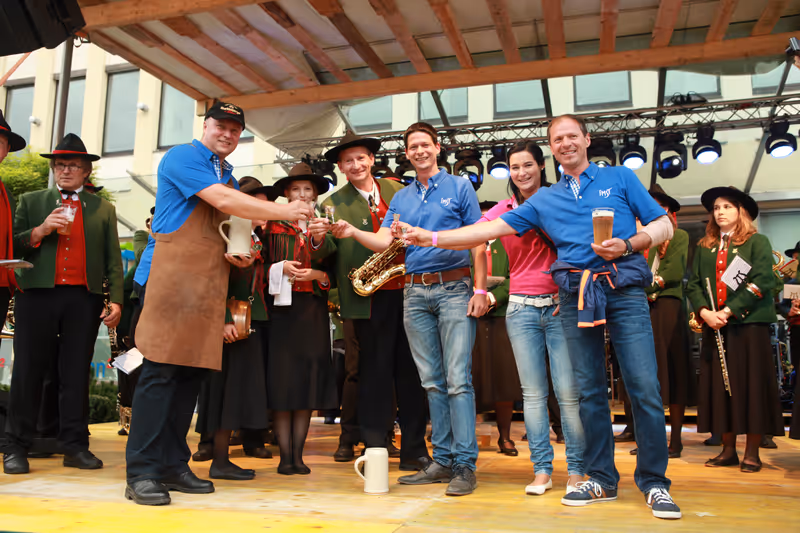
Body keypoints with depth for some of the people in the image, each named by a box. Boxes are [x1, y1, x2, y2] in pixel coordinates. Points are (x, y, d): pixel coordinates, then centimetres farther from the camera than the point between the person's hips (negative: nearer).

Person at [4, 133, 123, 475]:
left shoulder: (103, 210, 15)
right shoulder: (30, 201, 15)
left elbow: (113, 259, 10)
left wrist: (116, 300, -1)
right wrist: (40, 231, -9)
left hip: (84, 299, 0)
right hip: (38, 295, 0)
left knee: (76, 373, 3)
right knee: (29, 370, 2)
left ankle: (75, 445, 9)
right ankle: (17, 447, 9)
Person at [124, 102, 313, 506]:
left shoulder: (228, 175, 23)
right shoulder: (183, 157, -2)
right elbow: (222, 201, -16)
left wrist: (234, 253, 8)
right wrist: (284, 211, -14)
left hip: (207, 283, 8)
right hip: (171, 276, -7)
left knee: (192, 373, 6)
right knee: (160, 371, -10)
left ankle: (172, 465, 14)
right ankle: (141, 473, -4)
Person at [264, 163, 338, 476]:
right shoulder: (274, 227, 9)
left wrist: (318, 275, -8)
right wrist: (281, 268, -10)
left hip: (313, 310, 2)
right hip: (281, 308, -1)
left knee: (308, 380, 1)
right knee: (281, 379, -4)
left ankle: (298, 454, 9)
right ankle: (285, 455, 3)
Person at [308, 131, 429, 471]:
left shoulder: (396, 191, 14)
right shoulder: (334, 204, 5)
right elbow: (328, 249, -5)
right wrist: (319, 238, -27)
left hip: (407, 290, 3)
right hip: (370, 299, -3)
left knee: (411, 372, 7)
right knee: (375, 372, 2)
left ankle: (414, 451, 18)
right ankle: (374, 450, 14)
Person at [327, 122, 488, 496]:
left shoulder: (459, 187, 5)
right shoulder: (401, 198, 16)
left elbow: (478, 241, 0)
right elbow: (384, 242, 6)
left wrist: (480, 289, -9)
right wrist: (353, 233, -13)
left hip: (454, 288, -4)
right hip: (415, 293, 5)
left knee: (458, 378, -9)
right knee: (432, 381, 8)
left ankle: (465, 465, -2)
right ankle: (442, 460, 16)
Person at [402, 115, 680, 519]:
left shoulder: (619, 178, 12)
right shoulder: (544, 200, 18)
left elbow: (663, 226, 9)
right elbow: (493, 228, 12)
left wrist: (627, 245, -11)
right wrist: (432, 238, 5)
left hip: (624, 288, -2)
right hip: (576, 296, 3)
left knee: (645, 389, -7)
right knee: (589, 391, 5)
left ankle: (654, 483, 6)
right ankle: (601, 479, 17)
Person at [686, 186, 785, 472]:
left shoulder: (757, 242, 3)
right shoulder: (704, 247, 15)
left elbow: (762, 282, -9)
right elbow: (694, 284, 9)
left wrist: (728, 311, -16)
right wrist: (704, 312, -10)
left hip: (749, 323, -4)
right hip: (714, 327, 4)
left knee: (750, 384, -2)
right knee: (719, 386, 4)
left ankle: (752, 453, 6)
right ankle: (728, 449, 13)